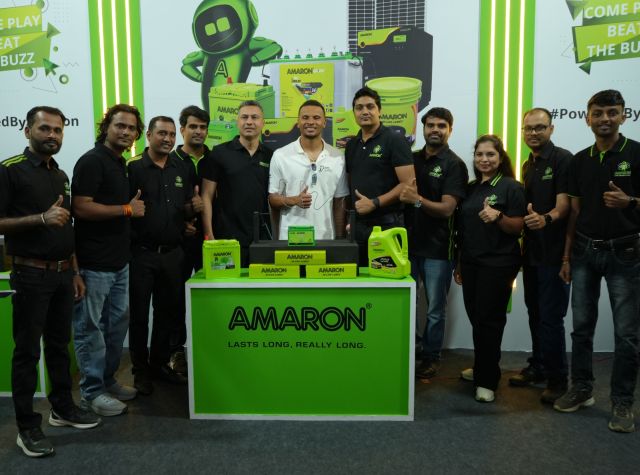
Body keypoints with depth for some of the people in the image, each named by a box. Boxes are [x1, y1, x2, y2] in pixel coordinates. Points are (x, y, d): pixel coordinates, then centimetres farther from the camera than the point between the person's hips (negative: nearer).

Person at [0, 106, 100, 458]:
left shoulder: (61, 175, 13)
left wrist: (75, 272, 14)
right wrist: (41, 219, -25)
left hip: (62, 273, 7)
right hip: (31, 274, -7)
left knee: (59, 345, 16)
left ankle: (62, 407, 30)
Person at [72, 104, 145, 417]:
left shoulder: (120, 163, 15)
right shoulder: (92, 161, -13)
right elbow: (81, 207, -22)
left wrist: (132, 209, 10)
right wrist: (127, 209, -15)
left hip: (119, 260, 9)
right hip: (95, 262, -9)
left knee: (117, 323, 17)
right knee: (90, 327, 3)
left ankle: (108, 379, 31)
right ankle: (92, 391, 15)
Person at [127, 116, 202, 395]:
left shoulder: (181, 169, 10)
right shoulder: (133, 168, -5)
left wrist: (194, 207, -6)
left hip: (172, 253, 5)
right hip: (142, 253, -5)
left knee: (168, 311, 13)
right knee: (139, 314, 7)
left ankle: (160, 363, 30)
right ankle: (140, 370, 20)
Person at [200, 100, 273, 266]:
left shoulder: (271, 156, 9)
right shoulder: (219, 153, 0)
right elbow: (207, 196, -2)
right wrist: (209, 235, -9)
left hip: (263, 239, 3)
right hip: (227, 239, -3)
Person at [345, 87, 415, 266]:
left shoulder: (394, 141, -5)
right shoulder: (351, 145, 14)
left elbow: (408, 184, -13)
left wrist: (374, 203, -17)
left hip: (386, 224, -6)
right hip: (357, 224, 6)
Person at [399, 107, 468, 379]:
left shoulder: (454, 165, -6)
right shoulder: (412, 158, 9)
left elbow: (447, 209, -15)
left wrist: (417, 200, -29)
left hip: (437, 247, -4)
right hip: (409, 242, 4)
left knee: (435, 309, 7)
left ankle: (431, 358, 23)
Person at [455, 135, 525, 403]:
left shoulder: (511, 187, -5)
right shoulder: (471, 188, 13)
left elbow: (518, 228, -8)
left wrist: (498, 217, -27)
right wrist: (459, 263, 17)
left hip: (498, 263, -6)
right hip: (471, 262, 6)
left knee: (488, 319, -4)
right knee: (475, 317, 10)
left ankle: (487, 380, 7)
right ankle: (482, 368, 27)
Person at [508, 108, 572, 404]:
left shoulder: (563, 159, -10)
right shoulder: (528, 165, 15)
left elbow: (563, 204, -20)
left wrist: (546, 218, -38)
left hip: (554, 250, -8)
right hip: (531, 250, 8)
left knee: (551, 317, -4)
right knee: (535, 312, 16)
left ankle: (557, 379, 10)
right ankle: (538, 367, 29)